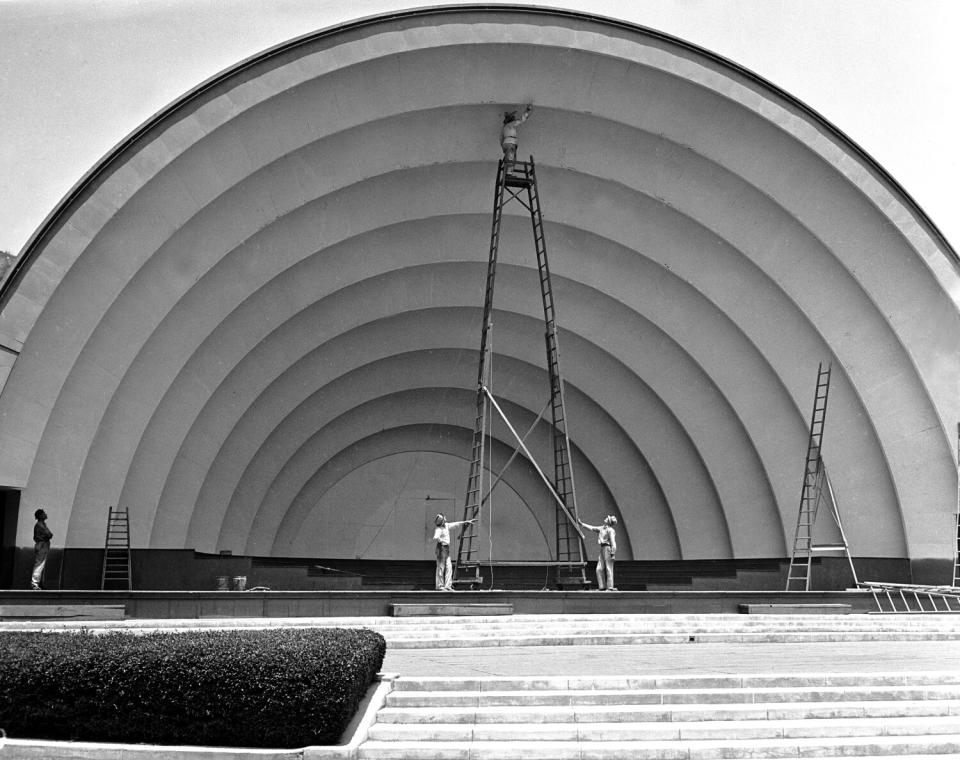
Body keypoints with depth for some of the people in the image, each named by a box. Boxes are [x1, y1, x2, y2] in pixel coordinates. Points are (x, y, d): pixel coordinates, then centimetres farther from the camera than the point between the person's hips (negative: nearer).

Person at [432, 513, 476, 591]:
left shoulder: (446, 525, 10)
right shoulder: (438, 530, -17)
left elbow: (456, 524, 20)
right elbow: (435, 538, -35)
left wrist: (467, 521, 23)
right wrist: (443, 540, -30)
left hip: (447, 549, 8)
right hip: (441, 548, -8)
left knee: (449, 567, 3)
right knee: (441, 568, -4)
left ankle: (447, 586, 4)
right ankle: (439, 586, 2)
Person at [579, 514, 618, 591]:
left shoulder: (610, 530, -7)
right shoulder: (601, 528, 16)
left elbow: (613, 542, -13)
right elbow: (591, 528, 26)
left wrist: (613, 554, -19)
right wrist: (582, 523, 29)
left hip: (608, 549, -8)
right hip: (602, 549, 8)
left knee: (608, 569, -7)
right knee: (599, 569, 3)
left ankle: (610, 587, -6)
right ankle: (602, 586, 6)